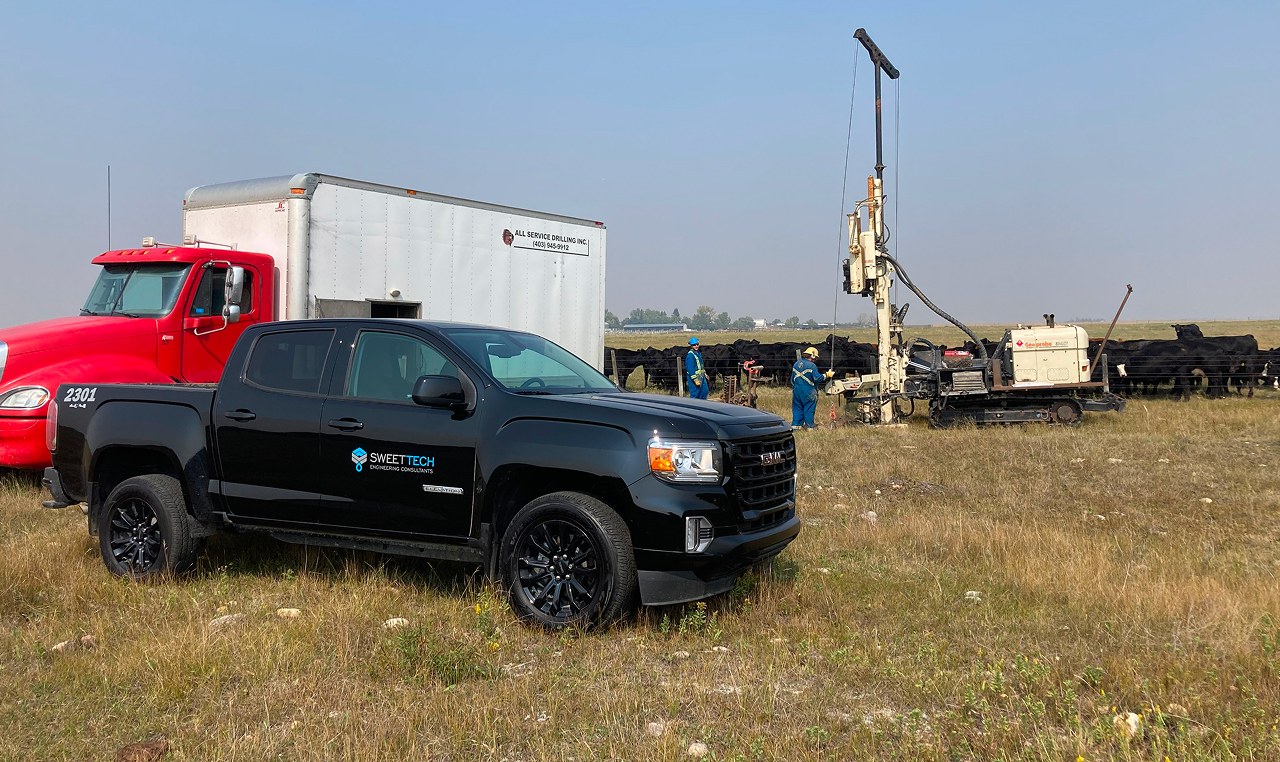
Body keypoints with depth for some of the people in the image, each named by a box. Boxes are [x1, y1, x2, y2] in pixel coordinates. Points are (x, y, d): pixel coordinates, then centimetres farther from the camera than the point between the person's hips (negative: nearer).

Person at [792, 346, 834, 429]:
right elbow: (817, 378, -18)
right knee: (809, 409, 3)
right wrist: (827, 375, -6)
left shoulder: (796, 364, 8)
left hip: (797, 390, 6)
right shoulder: (811, 366, -15)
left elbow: (792, 379, 15)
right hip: (808, 392, -6)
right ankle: (809, 426, 7)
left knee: (797, 408, 12)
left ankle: (796, 425, 11)